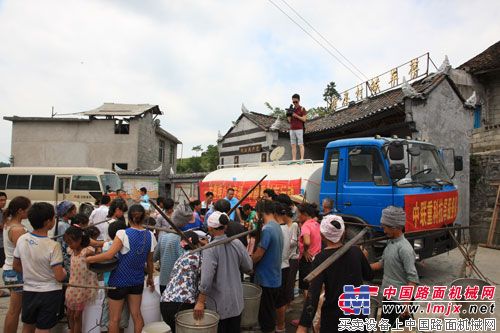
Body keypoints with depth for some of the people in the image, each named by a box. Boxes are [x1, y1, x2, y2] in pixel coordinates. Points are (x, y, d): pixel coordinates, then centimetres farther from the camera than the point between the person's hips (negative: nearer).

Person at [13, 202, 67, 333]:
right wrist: (64, 272, 1)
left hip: (28, 291, 5)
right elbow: (59, 277, -21)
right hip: (49, 293, -5)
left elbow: (16, 266, 7)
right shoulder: (53, 246, -24)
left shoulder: (21, 240, -8)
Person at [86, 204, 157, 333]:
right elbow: (149, 261, 5)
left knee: (114, 318, 10)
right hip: (137, 280, 4)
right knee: (136, 314, 15)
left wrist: (88, 259, -11)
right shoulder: (150, 236, -3)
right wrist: (150, 277, 19)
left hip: (119, 280, -4)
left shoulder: (123, 234, -16)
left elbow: (109, 255, -22)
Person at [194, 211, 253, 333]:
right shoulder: (237, 243, -7)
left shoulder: (209, 249, -20)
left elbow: (207, 278, -25)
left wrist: (200, 302, -18)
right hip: (237, 301, 4)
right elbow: (248, 267, 3)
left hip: (218, 304, -4)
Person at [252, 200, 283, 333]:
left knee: (266, 314, 5)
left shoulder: (267, 229, -22)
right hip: (275, 278, 9)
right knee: (271, 311, 21)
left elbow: (258, 254, -21)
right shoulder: (277, 227, 8)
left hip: (266, 279, -9)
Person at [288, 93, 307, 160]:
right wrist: (289, 115, -5)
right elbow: (289, 121, 14)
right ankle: (294, 160, 2)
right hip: (292, 129, 5)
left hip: (299, 129, -5)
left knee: (300, 145, -7)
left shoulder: (302, 109, 2)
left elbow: (304, 119, -6)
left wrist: (296, 116, -13)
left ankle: (302, 159, -10)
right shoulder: (292, 109, 16)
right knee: (293, 145, 2)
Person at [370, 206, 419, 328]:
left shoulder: (404, 248, -22)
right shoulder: (390, 243, 5)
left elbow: (413, 279, -23)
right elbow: (382, 263, 18)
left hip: (398, 298, -8)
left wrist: (406, 303, -24)